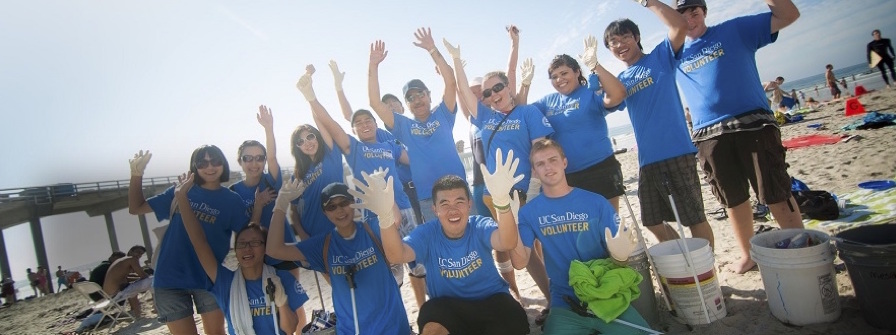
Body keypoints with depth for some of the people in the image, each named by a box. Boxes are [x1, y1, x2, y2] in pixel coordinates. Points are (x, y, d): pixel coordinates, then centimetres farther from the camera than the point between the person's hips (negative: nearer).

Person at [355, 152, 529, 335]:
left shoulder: (480, 226, -13)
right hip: (447, 304, 0)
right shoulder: (427, 233, -12)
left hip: (491, 299, 1)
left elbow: (507, 243, -36)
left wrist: (501, 199, -58)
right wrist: (385, 216, -53)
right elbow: (396, 255, -31)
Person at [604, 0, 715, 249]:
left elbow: (680, 26, -14)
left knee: (695, 218, 0)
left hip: (676, 153, -6)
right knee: (653, 223, 14)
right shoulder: (620, 80, 16)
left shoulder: (660, 58, 2)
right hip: (647, 160, 6)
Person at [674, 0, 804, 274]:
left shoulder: (735, 30, 10)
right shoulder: (675, 54, 16)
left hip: (753, 124, -2)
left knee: (777, 195, -2)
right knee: (734, 200, 11)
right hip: (709, 136, 3)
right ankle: (747, 254, 25)